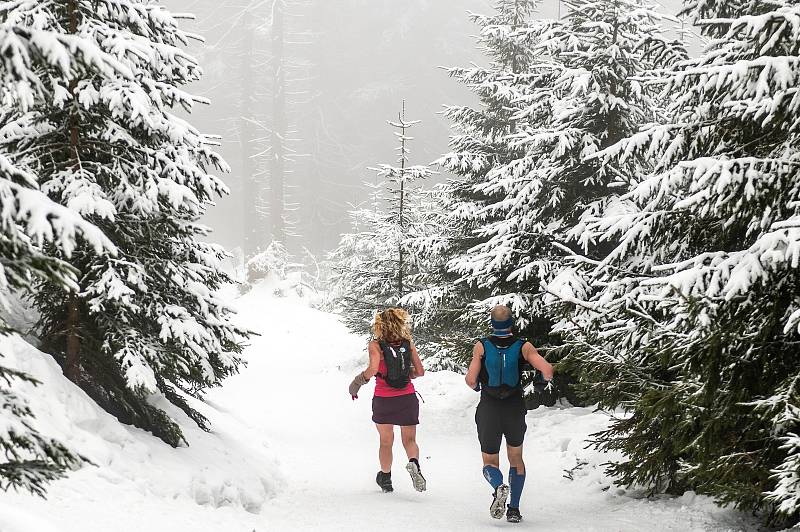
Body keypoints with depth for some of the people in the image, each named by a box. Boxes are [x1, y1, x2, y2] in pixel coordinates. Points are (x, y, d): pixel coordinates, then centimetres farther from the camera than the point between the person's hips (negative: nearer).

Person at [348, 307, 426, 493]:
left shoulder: (376, 345, -9)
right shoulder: (408, 343, -1)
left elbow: (373, 369, -24)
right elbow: (420, 371, 0)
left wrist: (358, 382, -8)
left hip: (384, 400, -1)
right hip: (407, 398, 1)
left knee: (386, 441, 17)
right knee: (409, 440, 9)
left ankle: (385, 479, 30)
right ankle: (413, 463, -22)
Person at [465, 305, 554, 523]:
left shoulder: (481, 347, -7)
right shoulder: (524, 347, -7)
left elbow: (470, 380, -12)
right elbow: (547, 370, -17)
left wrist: (476, 386, 11)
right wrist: (545, 380, 6)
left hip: (488, 410, -1)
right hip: (515, 410, 1)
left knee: (490, 463, 10)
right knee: (516, 460, 22)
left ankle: (499, 486, -23)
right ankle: (513, 509, 13)